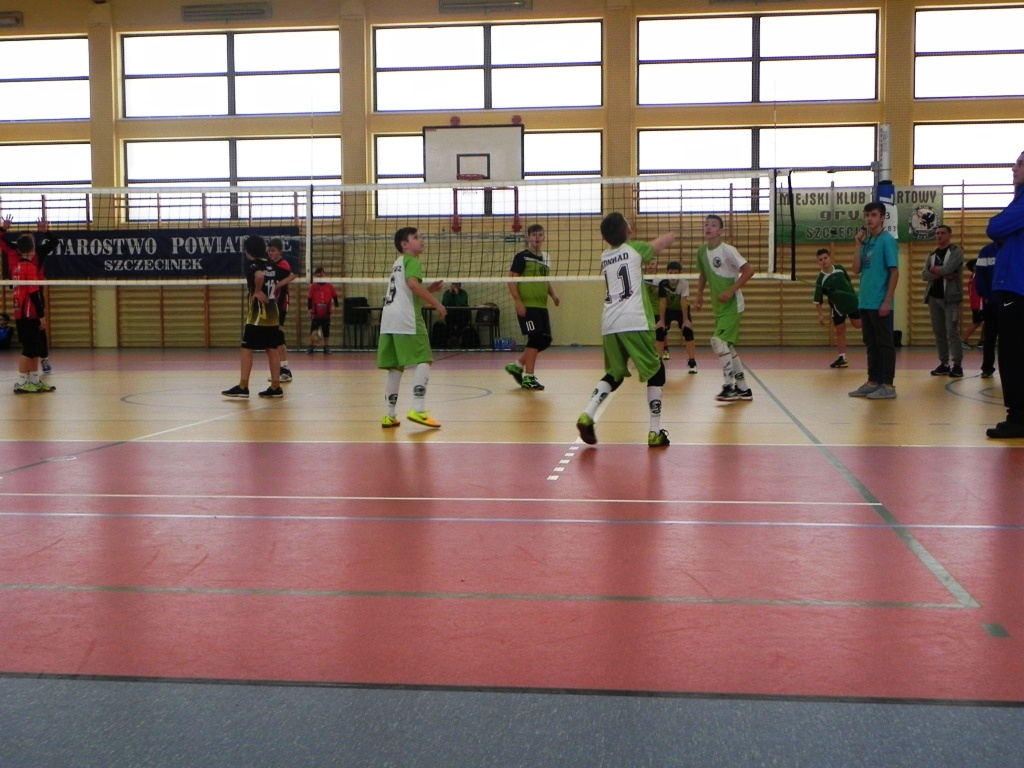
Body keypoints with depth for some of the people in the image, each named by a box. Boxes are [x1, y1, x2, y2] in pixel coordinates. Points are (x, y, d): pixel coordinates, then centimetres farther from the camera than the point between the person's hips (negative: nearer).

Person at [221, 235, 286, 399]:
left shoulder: (253, 264, -10)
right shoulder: (272, 265, 12)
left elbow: (259, 275, -32)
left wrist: (257, 291, -17)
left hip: (257, 315, -7)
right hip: (272, 314, 7)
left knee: (247, 349, -2)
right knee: (272, 350, 8)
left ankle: (243, 387, -3)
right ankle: (275, 387, 9)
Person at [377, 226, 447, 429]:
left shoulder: (397, 262, 27)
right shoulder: (412, 261, -1)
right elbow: (412, 283, -20)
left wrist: (429, 289, 20)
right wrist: (436, 303, -17)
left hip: (389, 320, 9)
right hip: (407, 319, -9)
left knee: (395, 367, 10)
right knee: (424, 361, -8)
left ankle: (390, 415, 9)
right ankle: (418, 409, -19)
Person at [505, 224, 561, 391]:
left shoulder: (546, 258, 15)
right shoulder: (522, 256, -5)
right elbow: (511, 280, -9)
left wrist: (553, 295, 8)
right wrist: (518, 302, -17)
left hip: (541, 306, 7)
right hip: (527, 306, -7)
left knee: (545, 340, 6)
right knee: (535, 338, -10)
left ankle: (517, 365, 19)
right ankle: (528, 378, -1)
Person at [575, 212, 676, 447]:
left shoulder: (604, 257, 20)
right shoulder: (635, 249, 7)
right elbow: (670, 237, 20)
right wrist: (667, 236, 39)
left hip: (609, 325, 5)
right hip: (634, 323, -5)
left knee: (614, 375, 21)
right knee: (656, 373, 10)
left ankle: (587, 415, -1)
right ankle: (655, 432, 5)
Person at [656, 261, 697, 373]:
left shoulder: (684, 283, -28)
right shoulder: (663, 284, -25)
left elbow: (684, 302, -29)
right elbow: (662, 302, -21)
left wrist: (686, 319, -29)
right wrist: (661, 320, -20)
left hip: (681, 310, -2)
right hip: (668, 310, 2)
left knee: (688, 331, -18)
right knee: (659, 330, -13)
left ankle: (692, 362, -14)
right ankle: (660, 356, 1)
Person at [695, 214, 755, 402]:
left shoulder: (727, 250, -15)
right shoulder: (702, 251, 6)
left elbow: (749, 270, -18)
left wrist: (730, 291, -22)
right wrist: (699, 294, 10)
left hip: (732, 305, -8)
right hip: (718, 306, 8)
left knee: (718, 340, -19)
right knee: (727, 346, 12)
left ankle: (730, 386, -10)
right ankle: (743, 388, 22)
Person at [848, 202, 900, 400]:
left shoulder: (887, 240, -7)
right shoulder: (867, 241, 13)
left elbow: (894, 272, -11)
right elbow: (856, 269, 9)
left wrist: (887, 301, -16)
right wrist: (859, 244, 0)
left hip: (880, 303, -7)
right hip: (865, 302, 7)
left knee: (885, 344, -2)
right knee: (871, 344, 12)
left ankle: (888, 385, 2)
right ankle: (873, 382, 19)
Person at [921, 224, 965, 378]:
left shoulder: (956, 251, -3)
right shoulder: (931, 255, 15)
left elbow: (948, 269, -18)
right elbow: (924, 275, 2)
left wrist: (934, 270, -1)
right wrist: (941, 274, -12)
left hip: (950, 297, -6)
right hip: (933, 297, 6)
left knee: (952, 331, -11)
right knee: (938, 332, 7)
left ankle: (957, 365, -7)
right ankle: (944, 363, 13)